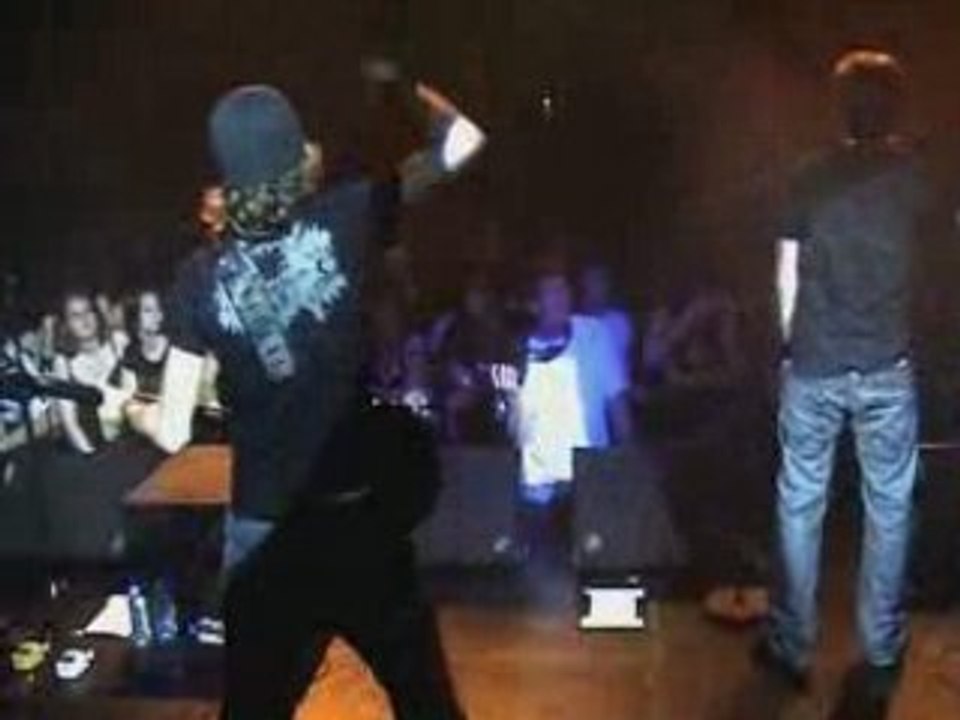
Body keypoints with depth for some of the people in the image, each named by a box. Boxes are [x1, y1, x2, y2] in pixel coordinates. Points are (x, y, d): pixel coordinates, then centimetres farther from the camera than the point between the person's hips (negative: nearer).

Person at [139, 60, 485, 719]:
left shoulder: (202, 276, -5)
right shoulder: (345, 219, -9)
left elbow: (174, 434, -3)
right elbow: (463, 140, -1)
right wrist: (400, 83, 14)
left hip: (264, 530, 1)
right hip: (360, 515, -1)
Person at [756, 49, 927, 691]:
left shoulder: (811, 178, 1)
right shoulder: (913, 171, -1)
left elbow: (787, 275, 3)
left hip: (813, 367, 0)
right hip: (886, 368, 0)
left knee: (800, 505, 8)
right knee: (889, 505, 12)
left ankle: (793, 648, 15)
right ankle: (883, 647, 22)